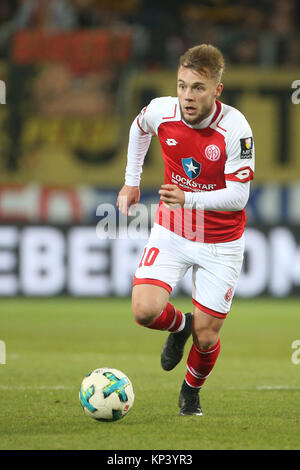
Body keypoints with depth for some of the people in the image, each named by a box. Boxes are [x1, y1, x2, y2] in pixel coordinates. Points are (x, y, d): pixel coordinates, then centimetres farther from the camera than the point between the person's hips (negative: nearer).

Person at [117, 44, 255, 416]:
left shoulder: (235, 128, -24)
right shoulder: (160, 111, -13)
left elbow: (238, 195, -23)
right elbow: (139, 129, 14)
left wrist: (188, 200, -37)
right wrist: (131, 182, 17)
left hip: (221, 243, -2)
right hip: (171, 232, 2)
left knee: (206, 337, 1)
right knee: (145, 310, -18)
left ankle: (191, 392, 35)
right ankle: (180, 325, 19)